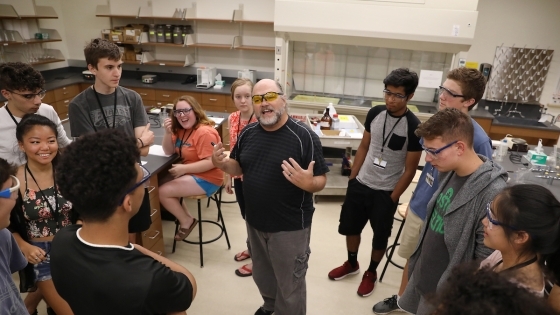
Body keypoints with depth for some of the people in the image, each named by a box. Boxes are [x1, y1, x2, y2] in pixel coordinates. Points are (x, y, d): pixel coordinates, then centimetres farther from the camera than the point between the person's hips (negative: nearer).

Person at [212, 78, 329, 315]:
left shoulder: (304, 136, -19)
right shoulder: (248, 133, -1)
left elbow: (321, 180, -15)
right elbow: (238, 168, 10)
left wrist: (308, 183, -38)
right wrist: (222, 164, -12)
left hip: (290, 227, -6)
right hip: (255, 222, 6)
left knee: (289, 285, 15)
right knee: (262, 275, 29)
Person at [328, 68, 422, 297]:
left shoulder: (414, 127, -18)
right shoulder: (375, 113, -5)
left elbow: (410, 169, -12)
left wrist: (392, 198, -10)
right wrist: (352, 177, 5)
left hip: (385, 192, -4)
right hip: (360, 184, 5)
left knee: (380, 237, 14)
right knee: (350, 227, 18)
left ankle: (371, 273, 40)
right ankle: (351, 264, 44)